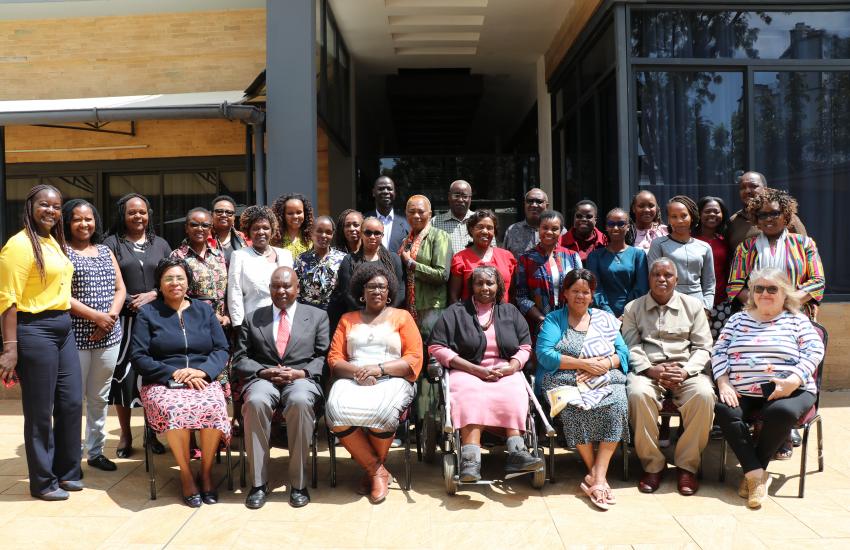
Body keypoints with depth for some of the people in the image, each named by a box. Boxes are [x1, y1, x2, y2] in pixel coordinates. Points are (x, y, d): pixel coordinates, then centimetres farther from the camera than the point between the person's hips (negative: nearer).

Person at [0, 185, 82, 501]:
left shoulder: (55, 242, 13)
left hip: (63, 329, 8)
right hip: (35, 331, -8)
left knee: (72, 402, 12)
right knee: (40, 410, 3)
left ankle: (66, 471, 28)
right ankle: (42, 482, 18)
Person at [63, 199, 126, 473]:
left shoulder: (106, 251, 14)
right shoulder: (61, 251, -2)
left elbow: (120, 289, 10)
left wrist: (111, 316, -8)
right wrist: (95, 316, -16)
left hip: (109, 336, 5)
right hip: (75, 335, -5)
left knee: (100, 397, 12)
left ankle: (96, 450, 22)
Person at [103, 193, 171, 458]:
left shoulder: (160, 244, 13)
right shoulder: (112, 243, 5)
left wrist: (152, 295, -8)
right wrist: (128, 303, -13)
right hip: (124, 319, -2)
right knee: (123, 373, -2)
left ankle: (153, 432, 14)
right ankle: (125, 435, 10)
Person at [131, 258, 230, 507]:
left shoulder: (204, 310, 17)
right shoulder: (147, 313, 10)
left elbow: (221, 349, 11)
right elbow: (138, 356, 1)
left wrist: (202, 370, -10)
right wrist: (174, 373, -12)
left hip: (203, 381, 2)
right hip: (162, 383, -1)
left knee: (214, 407, -32)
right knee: (175, 409, -36)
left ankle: (206, 471, -12)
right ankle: (186, 475, -17)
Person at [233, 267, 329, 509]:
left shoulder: (317, 316, 15)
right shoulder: (252, 318, 19)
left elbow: (324, 357, 7)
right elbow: (240, 359, 12)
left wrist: (300, 373, -11)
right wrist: (264, 372, -7)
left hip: (302, 379, -1)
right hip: (263, 378, 1)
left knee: (300, 401, -37)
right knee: (255, 402, -34)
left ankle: (299, 483, -26)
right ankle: (259, 483, -24)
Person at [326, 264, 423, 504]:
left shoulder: (402, 317, 16)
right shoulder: (347, 319, 22)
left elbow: (414, 360, 4)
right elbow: (334, 358, 11)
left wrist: (379, 368, -11)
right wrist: (356, 371, -11)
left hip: (391, 380, -2)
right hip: (353, 380, 2)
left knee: (381, 412, -35)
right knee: (336, 411, -32)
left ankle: (373, 468, -5)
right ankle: (376, 469, -13)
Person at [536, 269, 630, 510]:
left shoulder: (605, 319, 21)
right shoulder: (554, 319, 12)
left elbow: (623, 353, 13)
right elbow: (544, 355, -4)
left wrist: (605, 364, -9)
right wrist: (584, 364, -10)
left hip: (607, 381, 2)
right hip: (566, 382, -2)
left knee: (617, 404, -30)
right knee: (573, 407, -34)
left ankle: (598, 475, -28)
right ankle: (596, 474, -22)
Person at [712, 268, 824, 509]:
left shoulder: (796, 320, 12)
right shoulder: (738, 319, 19)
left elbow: (814, 351, -1)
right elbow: (719, 351, 10)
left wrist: (794, 380, -18)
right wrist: (723, 383, -6)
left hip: (787, 391, -2)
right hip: (743, 393, 2)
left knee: (781, 412, -35)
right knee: (724, 409, -28)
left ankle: (752, 471, -16)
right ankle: (756, 473, -22)